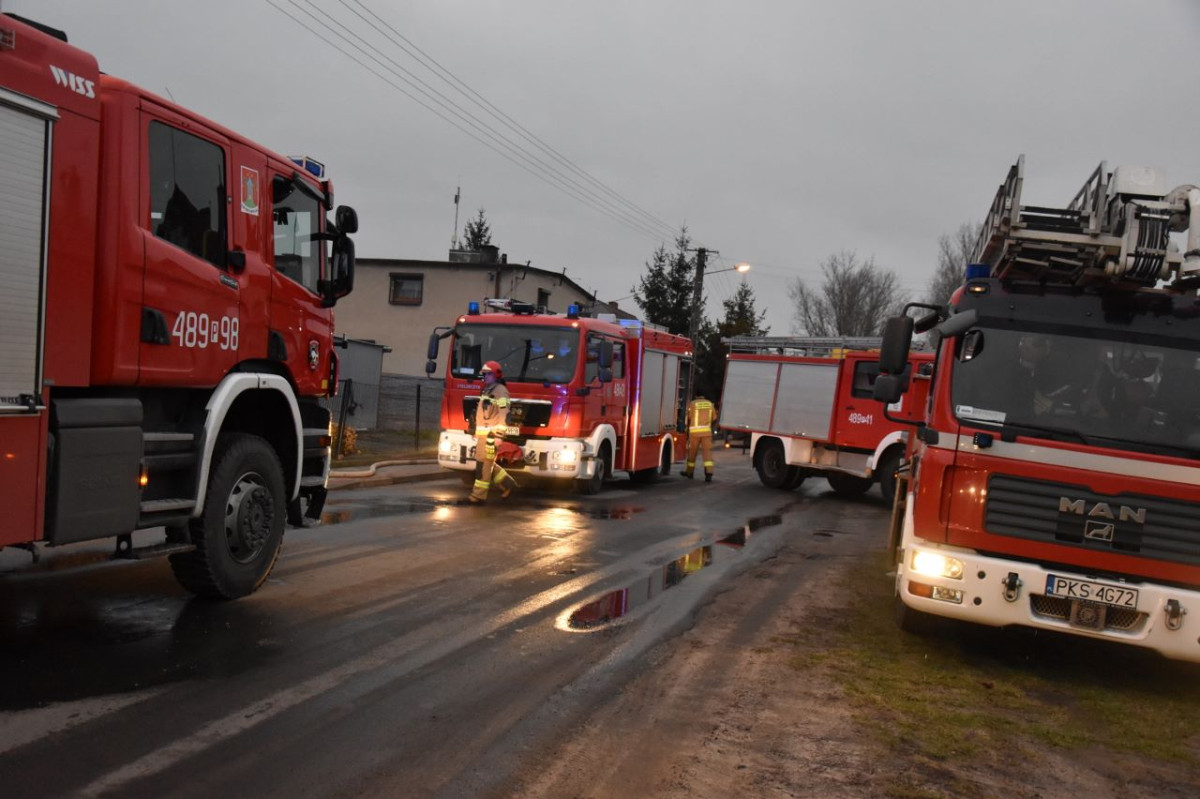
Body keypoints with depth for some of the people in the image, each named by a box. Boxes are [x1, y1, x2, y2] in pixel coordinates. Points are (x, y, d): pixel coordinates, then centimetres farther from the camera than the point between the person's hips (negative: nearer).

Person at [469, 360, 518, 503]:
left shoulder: (500, 391, -11)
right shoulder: (487, 390, 20)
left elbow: (504, 414, -18)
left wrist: (499, 434, -24)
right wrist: (477, 433, 23)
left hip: (492, 434, -10)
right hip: (483, 433, 10)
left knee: (484, 463, -7)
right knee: (485, 463, 12)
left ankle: (479, 494, -3)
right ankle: (507, 483, 21)